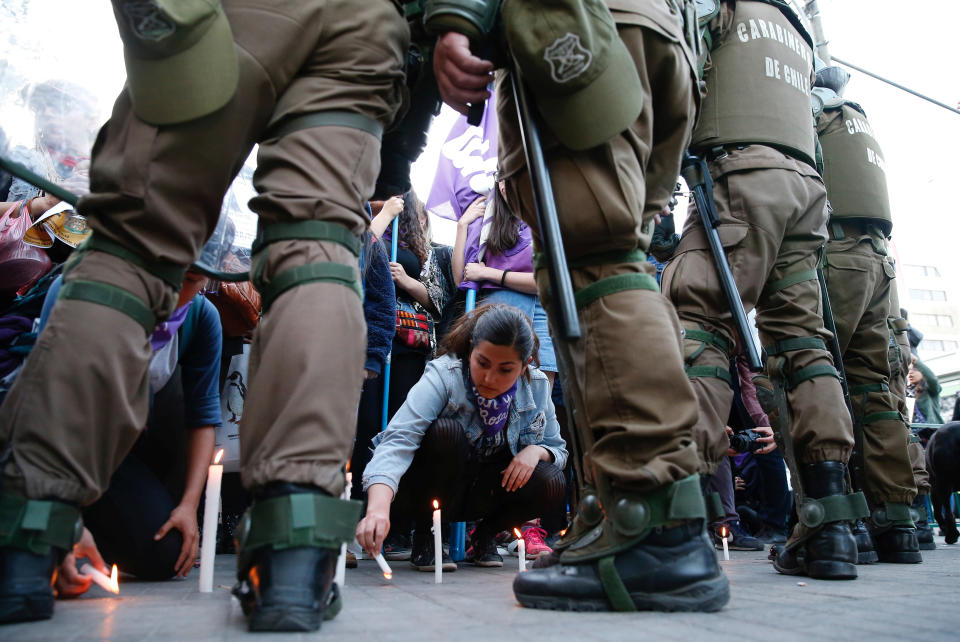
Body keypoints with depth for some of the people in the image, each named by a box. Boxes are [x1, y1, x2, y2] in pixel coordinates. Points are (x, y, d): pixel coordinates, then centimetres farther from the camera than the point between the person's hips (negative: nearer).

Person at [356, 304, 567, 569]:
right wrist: (378, 508, -55)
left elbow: (558, 448, 2)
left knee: (552, 485, -24)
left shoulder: (537, 388, -11)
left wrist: (536, 450, -23)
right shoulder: (443, 376, -26)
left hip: (483, 493, 3)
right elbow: (398, 439, -39)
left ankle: (485, 534, 7)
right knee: (446, 430, -34)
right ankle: (424, 536, -10)